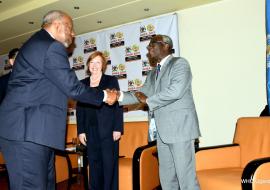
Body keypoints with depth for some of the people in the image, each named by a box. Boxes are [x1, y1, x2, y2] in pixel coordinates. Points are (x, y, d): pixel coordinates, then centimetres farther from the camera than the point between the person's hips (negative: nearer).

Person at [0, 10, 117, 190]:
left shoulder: (36, 43, 22)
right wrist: (104, 96, 1)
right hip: (27, 130, -11)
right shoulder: (52, 47, -11)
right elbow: (72, 87, -12)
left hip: (29, 128, 11)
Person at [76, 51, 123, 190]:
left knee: (109, 164, 1)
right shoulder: (83, 83, 12)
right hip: (90, 131, 3)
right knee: (94, 165, 6)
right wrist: (81, 131, 2)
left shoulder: (111, 80, 5)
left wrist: (117, 128, -9)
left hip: (108, 130, -2)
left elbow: (118, 105, -1)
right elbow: (79, 109, 10)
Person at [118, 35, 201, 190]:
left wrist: (148, 100, -8)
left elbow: (175, 91, -19)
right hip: (163, 131, 8)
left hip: (180, 127, -8)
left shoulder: (179, 63, -4)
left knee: (185, 175, -6)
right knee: (166, 176, 12)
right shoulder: (153, 74, 20)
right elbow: (141, 95, 15)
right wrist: (119, 96, -1)